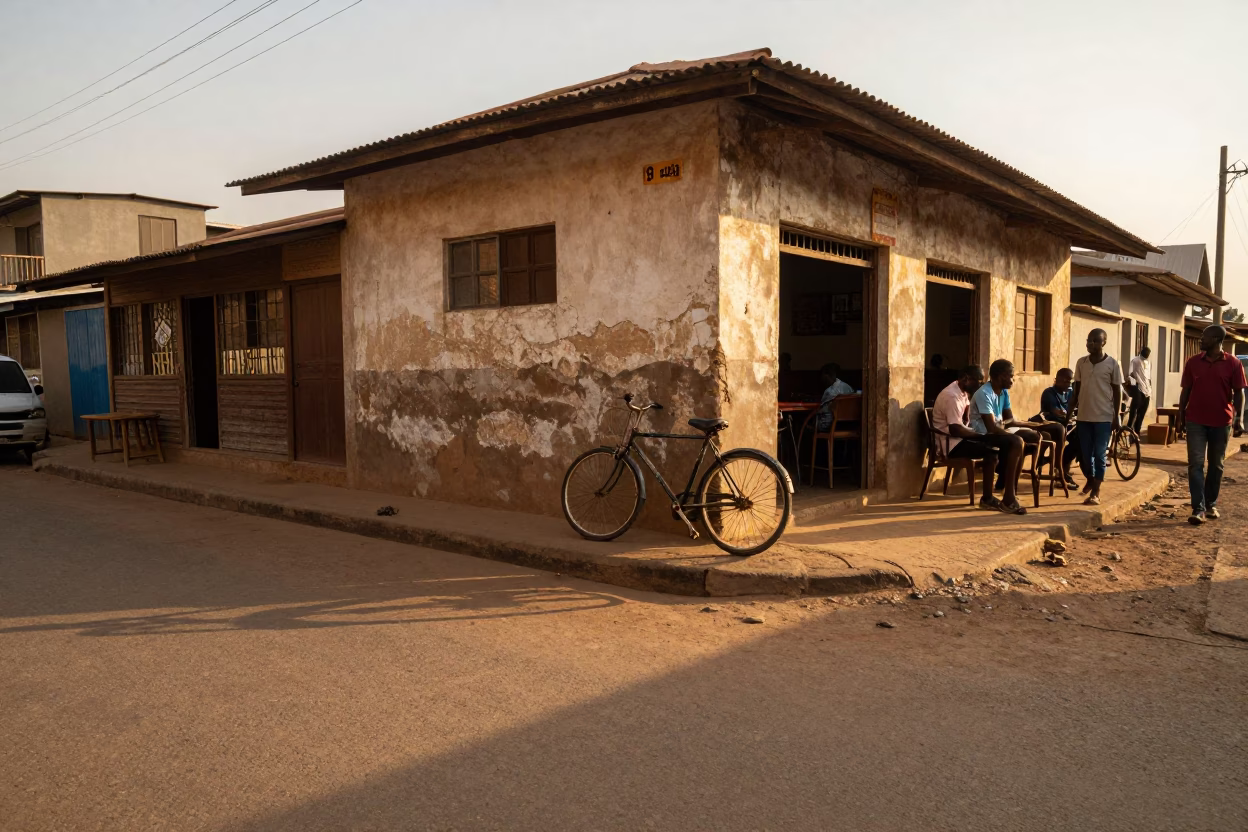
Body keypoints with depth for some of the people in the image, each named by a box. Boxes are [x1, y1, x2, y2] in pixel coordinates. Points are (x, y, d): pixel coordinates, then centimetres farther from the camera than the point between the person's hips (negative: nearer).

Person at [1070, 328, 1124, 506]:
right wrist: (1069, 413, 8)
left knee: (1100, 455, -1)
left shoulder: (1112, 363, -4)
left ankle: (1096, 493, 4)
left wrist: (1116, 417, -6)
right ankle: (1090, 480, 34)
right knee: (1085, 454, 9)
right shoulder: (1081, 363, 6)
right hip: (1084, 416, 4)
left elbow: (1117, 392, -2)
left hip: (1104, 417, -3)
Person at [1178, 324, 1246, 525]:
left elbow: (1238, 393, -1)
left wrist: (1239, 419, -10)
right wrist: (1180, 416, 6)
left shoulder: (1233, 363, -2)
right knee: (1196, 464, -6)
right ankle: (1198, 509, -8)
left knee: (1216, 465, 11)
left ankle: (1211, 504, 25)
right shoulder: (1193, 362, 2)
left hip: (1221, 422, 0)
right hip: (1196, 421, 0)